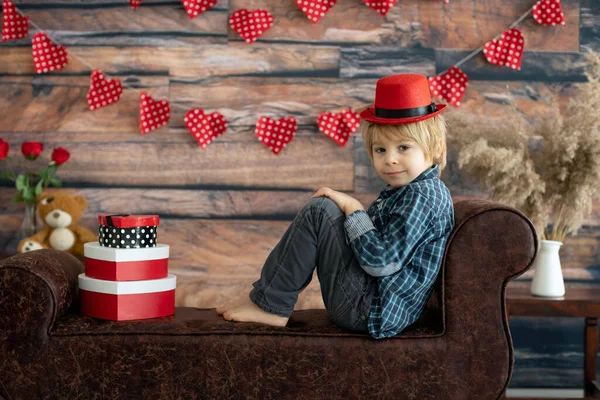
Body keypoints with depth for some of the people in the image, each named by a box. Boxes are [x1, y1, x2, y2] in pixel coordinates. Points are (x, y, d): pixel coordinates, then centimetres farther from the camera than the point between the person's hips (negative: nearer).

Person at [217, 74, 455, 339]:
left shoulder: (423, 195, -17)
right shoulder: (405, 191, 15)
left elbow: (381, 262, -25)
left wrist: (352, 208, -16)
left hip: (368, 311, -11)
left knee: (319, 211, -17)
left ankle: (270, 306, -9)